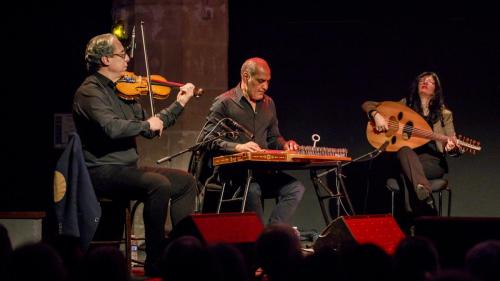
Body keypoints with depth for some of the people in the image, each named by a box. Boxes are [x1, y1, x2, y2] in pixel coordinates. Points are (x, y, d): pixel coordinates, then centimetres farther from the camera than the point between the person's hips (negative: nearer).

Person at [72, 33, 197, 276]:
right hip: (101, 172, -10)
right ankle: (155, 262, -23)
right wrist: (146, 124, -15)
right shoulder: (89, 92, -12)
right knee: (158, 184, -30)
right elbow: (111, 127, -30)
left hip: (127, 168, 10)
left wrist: (179, 104, 15)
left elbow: (151, 130, 20)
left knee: (185, 181, 7)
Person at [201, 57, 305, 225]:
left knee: (295, 188, -19)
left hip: (262, 172, 6)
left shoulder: (268, 104, 19)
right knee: (252, 189, -38)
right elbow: (208, 138, -10)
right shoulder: (224, 103, -2)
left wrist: (284, 145, 6)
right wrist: (238, 147, -24)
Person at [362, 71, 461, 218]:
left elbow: (452, 146, 5)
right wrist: (377, 115, -10)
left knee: (409, 173, -36)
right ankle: (424, 194, -57)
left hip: (432, 161, -1)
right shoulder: (405, 105, 12)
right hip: (406, 158, 1)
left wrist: (451, 148, -21)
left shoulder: (444, 114, 9)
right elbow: (367, 105, 13)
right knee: (404, 151, -38)